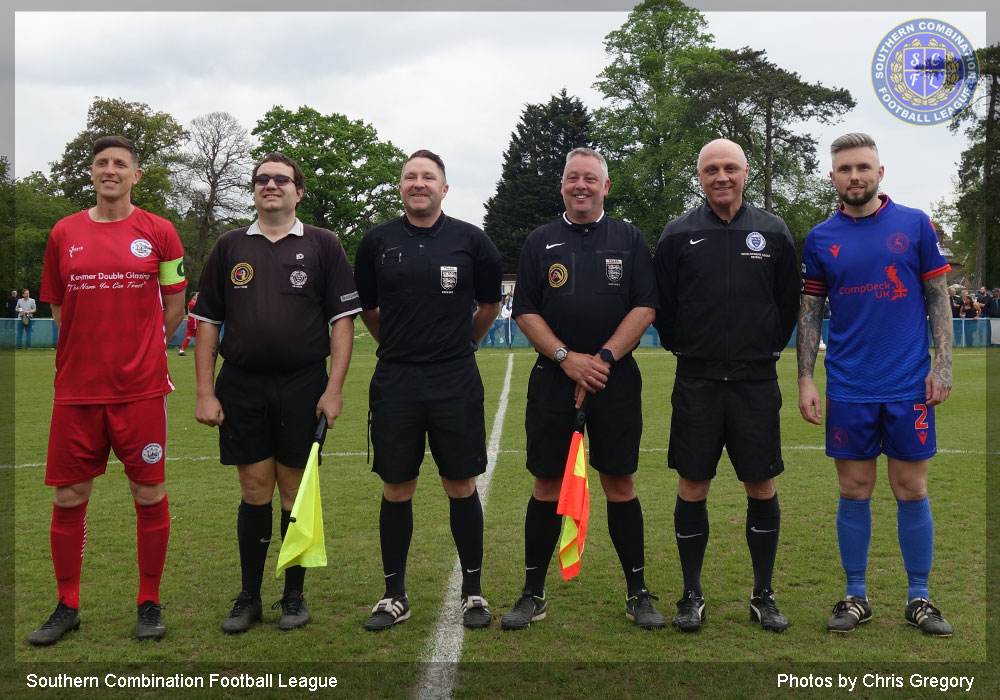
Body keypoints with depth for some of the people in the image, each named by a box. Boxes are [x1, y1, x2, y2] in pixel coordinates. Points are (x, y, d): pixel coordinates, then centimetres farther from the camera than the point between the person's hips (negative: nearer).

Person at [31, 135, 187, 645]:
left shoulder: (158, 232, 1)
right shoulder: (65, 233, 7)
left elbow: (174, 307, 8)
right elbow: (59, 308, 16)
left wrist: (139, 353, 8)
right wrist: (96, 352, 12)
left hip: (140, 390, -2)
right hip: (76, 390, 2)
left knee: (149, 494, 3)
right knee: (68, 497, 6)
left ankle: (149, 604, 18)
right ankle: (67, 607, 23)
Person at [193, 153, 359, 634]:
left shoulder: (322, 245, 3)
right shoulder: (229, 246, 9)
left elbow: (342, 319, -1)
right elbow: (207, 323, 8)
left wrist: (334, 389, -9)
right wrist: (205, 392, 1)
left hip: (303, 386, -1)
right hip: (241, 386, 2)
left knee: (295, 490, 6)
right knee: (254, 491, 6)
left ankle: (294, 595, 20)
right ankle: (249, 597, 19)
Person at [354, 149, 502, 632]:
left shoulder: (470, 240, 1)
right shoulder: (377, 242, 4)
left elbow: (490, 304, 14)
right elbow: (366, 306, 17)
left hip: (456, 383, -1)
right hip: (394, 382, 1)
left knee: (462, 487, 4)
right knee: (396, 489, 6)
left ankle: (473, 591, 19)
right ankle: (394, 595, 20)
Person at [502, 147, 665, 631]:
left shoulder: (629, 240, 8)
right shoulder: (540, 242, 9)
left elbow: (645, 307, 0)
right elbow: (525, 311, 3)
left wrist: (603, 358, -11)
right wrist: (567, 358, -11)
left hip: (616, 380, 0)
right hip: (553, 379, 1)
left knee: (620, 483, 4)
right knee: (547, 485, 4)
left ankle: (638, 592, 15)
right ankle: (533, 594, 14)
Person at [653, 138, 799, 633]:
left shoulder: (773, 232, 4)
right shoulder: (679, 235, 2)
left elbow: (789, 301, 12)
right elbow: (659, 303, 8)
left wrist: (770, 348, 9)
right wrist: (682, 348, 7)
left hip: (756, 382, 1)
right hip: (696, 382, 0)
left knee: (761, 488, 5)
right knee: (692, 489, 3)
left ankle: (763, 596, 20)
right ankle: (692, 596, 18)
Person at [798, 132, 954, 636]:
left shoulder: (915, 224, 2)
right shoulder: (820, 239, 4)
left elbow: (938, 298, 5)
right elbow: (809, 313, 6)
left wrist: (943, 363, -5)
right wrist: (805, 380, -1)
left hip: (910, 386, -1)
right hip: (848, 388, 1)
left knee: (912, 491, 6)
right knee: (854, 492, 7)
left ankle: (918, 598, 20)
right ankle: (855, 597, 19)